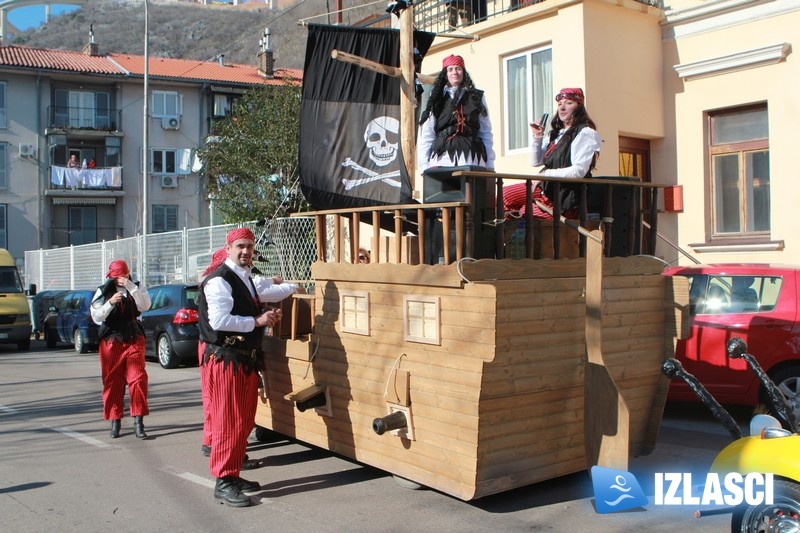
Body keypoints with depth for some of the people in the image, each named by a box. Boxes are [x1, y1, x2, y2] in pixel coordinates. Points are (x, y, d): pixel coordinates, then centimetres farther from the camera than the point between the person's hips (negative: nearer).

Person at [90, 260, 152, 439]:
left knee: (138, 379, -9)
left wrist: (130, 286, -18)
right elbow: (96, 317, -3)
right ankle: (115, 421, 13)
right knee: (112, 382, 3)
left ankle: (138, 421, -6)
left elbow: (145, 306, -12)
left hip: (134, 340, 0)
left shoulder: (136, 288, 6)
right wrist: (110, 303, -19)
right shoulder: (103, 291, 6)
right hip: (111, 342, 1)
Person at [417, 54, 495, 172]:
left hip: (471, 158, 0)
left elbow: (486, 133, 15)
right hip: (442, 157, 0)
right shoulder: (437, 99, 17)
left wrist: (490, 165, 7)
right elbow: (427, 135, 12)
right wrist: (424, 166, 2)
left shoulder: (477, 97, 18)